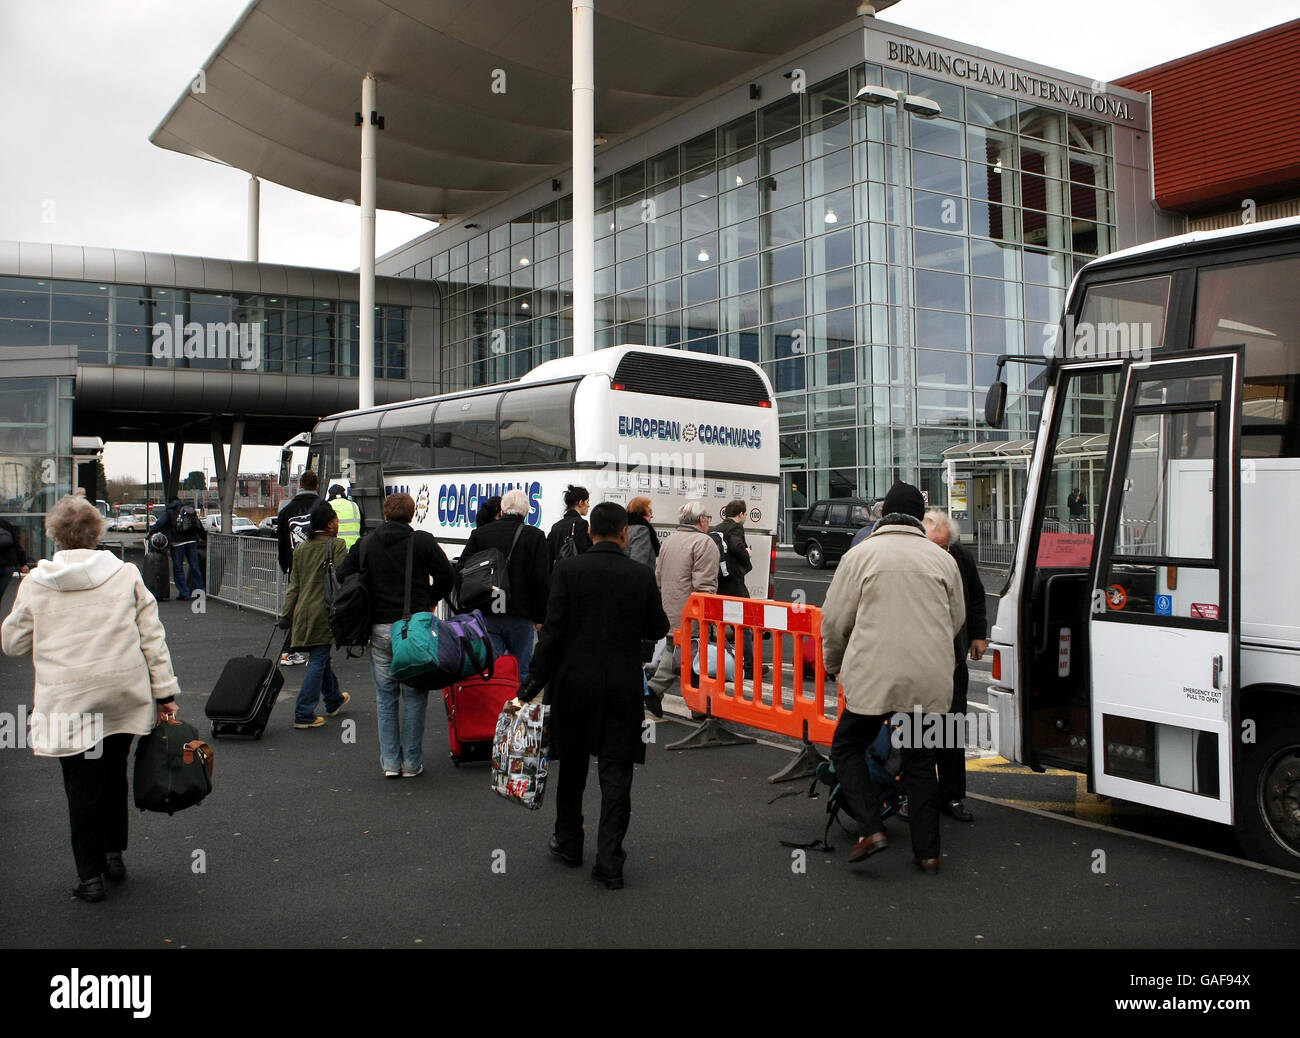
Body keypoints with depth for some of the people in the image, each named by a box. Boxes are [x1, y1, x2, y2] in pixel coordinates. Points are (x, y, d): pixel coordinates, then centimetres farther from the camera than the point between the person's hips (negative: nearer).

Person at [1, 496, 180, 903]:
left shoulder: (35, 583, -1)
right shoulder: (126, 575, 0)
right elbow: (152, 638, -1)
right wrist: (164, 692, 3)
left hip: (67, 699, -1)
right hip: (123, 695, 2)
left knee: (82, 788, 7)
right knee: (114, 775, 20)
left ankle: (90, 875, 12)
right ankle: (114, 854, 28)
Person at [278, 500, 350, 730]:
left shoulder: (301, 548, 11)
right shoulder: (336, 546, -8)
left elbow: (294, 584, 12)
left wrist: (286, 614, 13)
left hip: (303, 612, 7)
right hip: (324, 613, -7)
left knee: (320, 658, 20)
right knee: (318, 661, -2)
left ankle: (334, 700, 37)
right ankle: (304, 714, -3)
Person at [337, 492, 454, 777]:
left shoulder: (366, 543, 6)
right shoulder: (423, 541, -3)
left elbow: (342, 575, 5)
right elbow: (445, 577, -5)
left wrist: (369, 602, 14)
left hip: (379, 628, 3)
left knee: (385, 697, 12)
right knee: (414, 696, 6)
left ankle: (390, 762, 14)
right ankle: (411, 762, 10)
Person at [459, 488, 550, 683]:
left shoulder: (479, 534, 4)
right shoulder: (534, 537, -5)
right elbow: (542, 581, -7)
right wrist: (539, 617, 3)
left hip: (485, 616, 2)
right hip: (520, 616, -2)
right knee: (521, 673, 7)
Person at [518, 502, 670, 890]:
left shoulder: (567, 570, -8)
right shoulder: (641, 575, -4)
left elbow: (552, 632, -11)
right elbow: (659, 628, 6)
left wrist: (533, 684, -8)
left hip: (574, 683, 0)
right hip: (623, 688, 0)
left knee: (573, 766, 17)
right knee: (616, 771, 4)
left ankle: (569, 842, 32)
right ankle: (609, 861, 2)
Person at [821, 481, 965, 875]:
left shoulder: (860, 554, -2)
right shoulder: (942, 559, 7)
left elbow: (835, 620, -1)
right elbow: (957, 620, 17)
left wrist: (833, 662, 18)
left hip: (874, 675, -3)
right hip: (931, 679, 4)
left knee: (847, 747, 12)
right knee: (921, 760, 15)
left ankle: (871, 828, -3)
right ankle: (927, 851, 17)